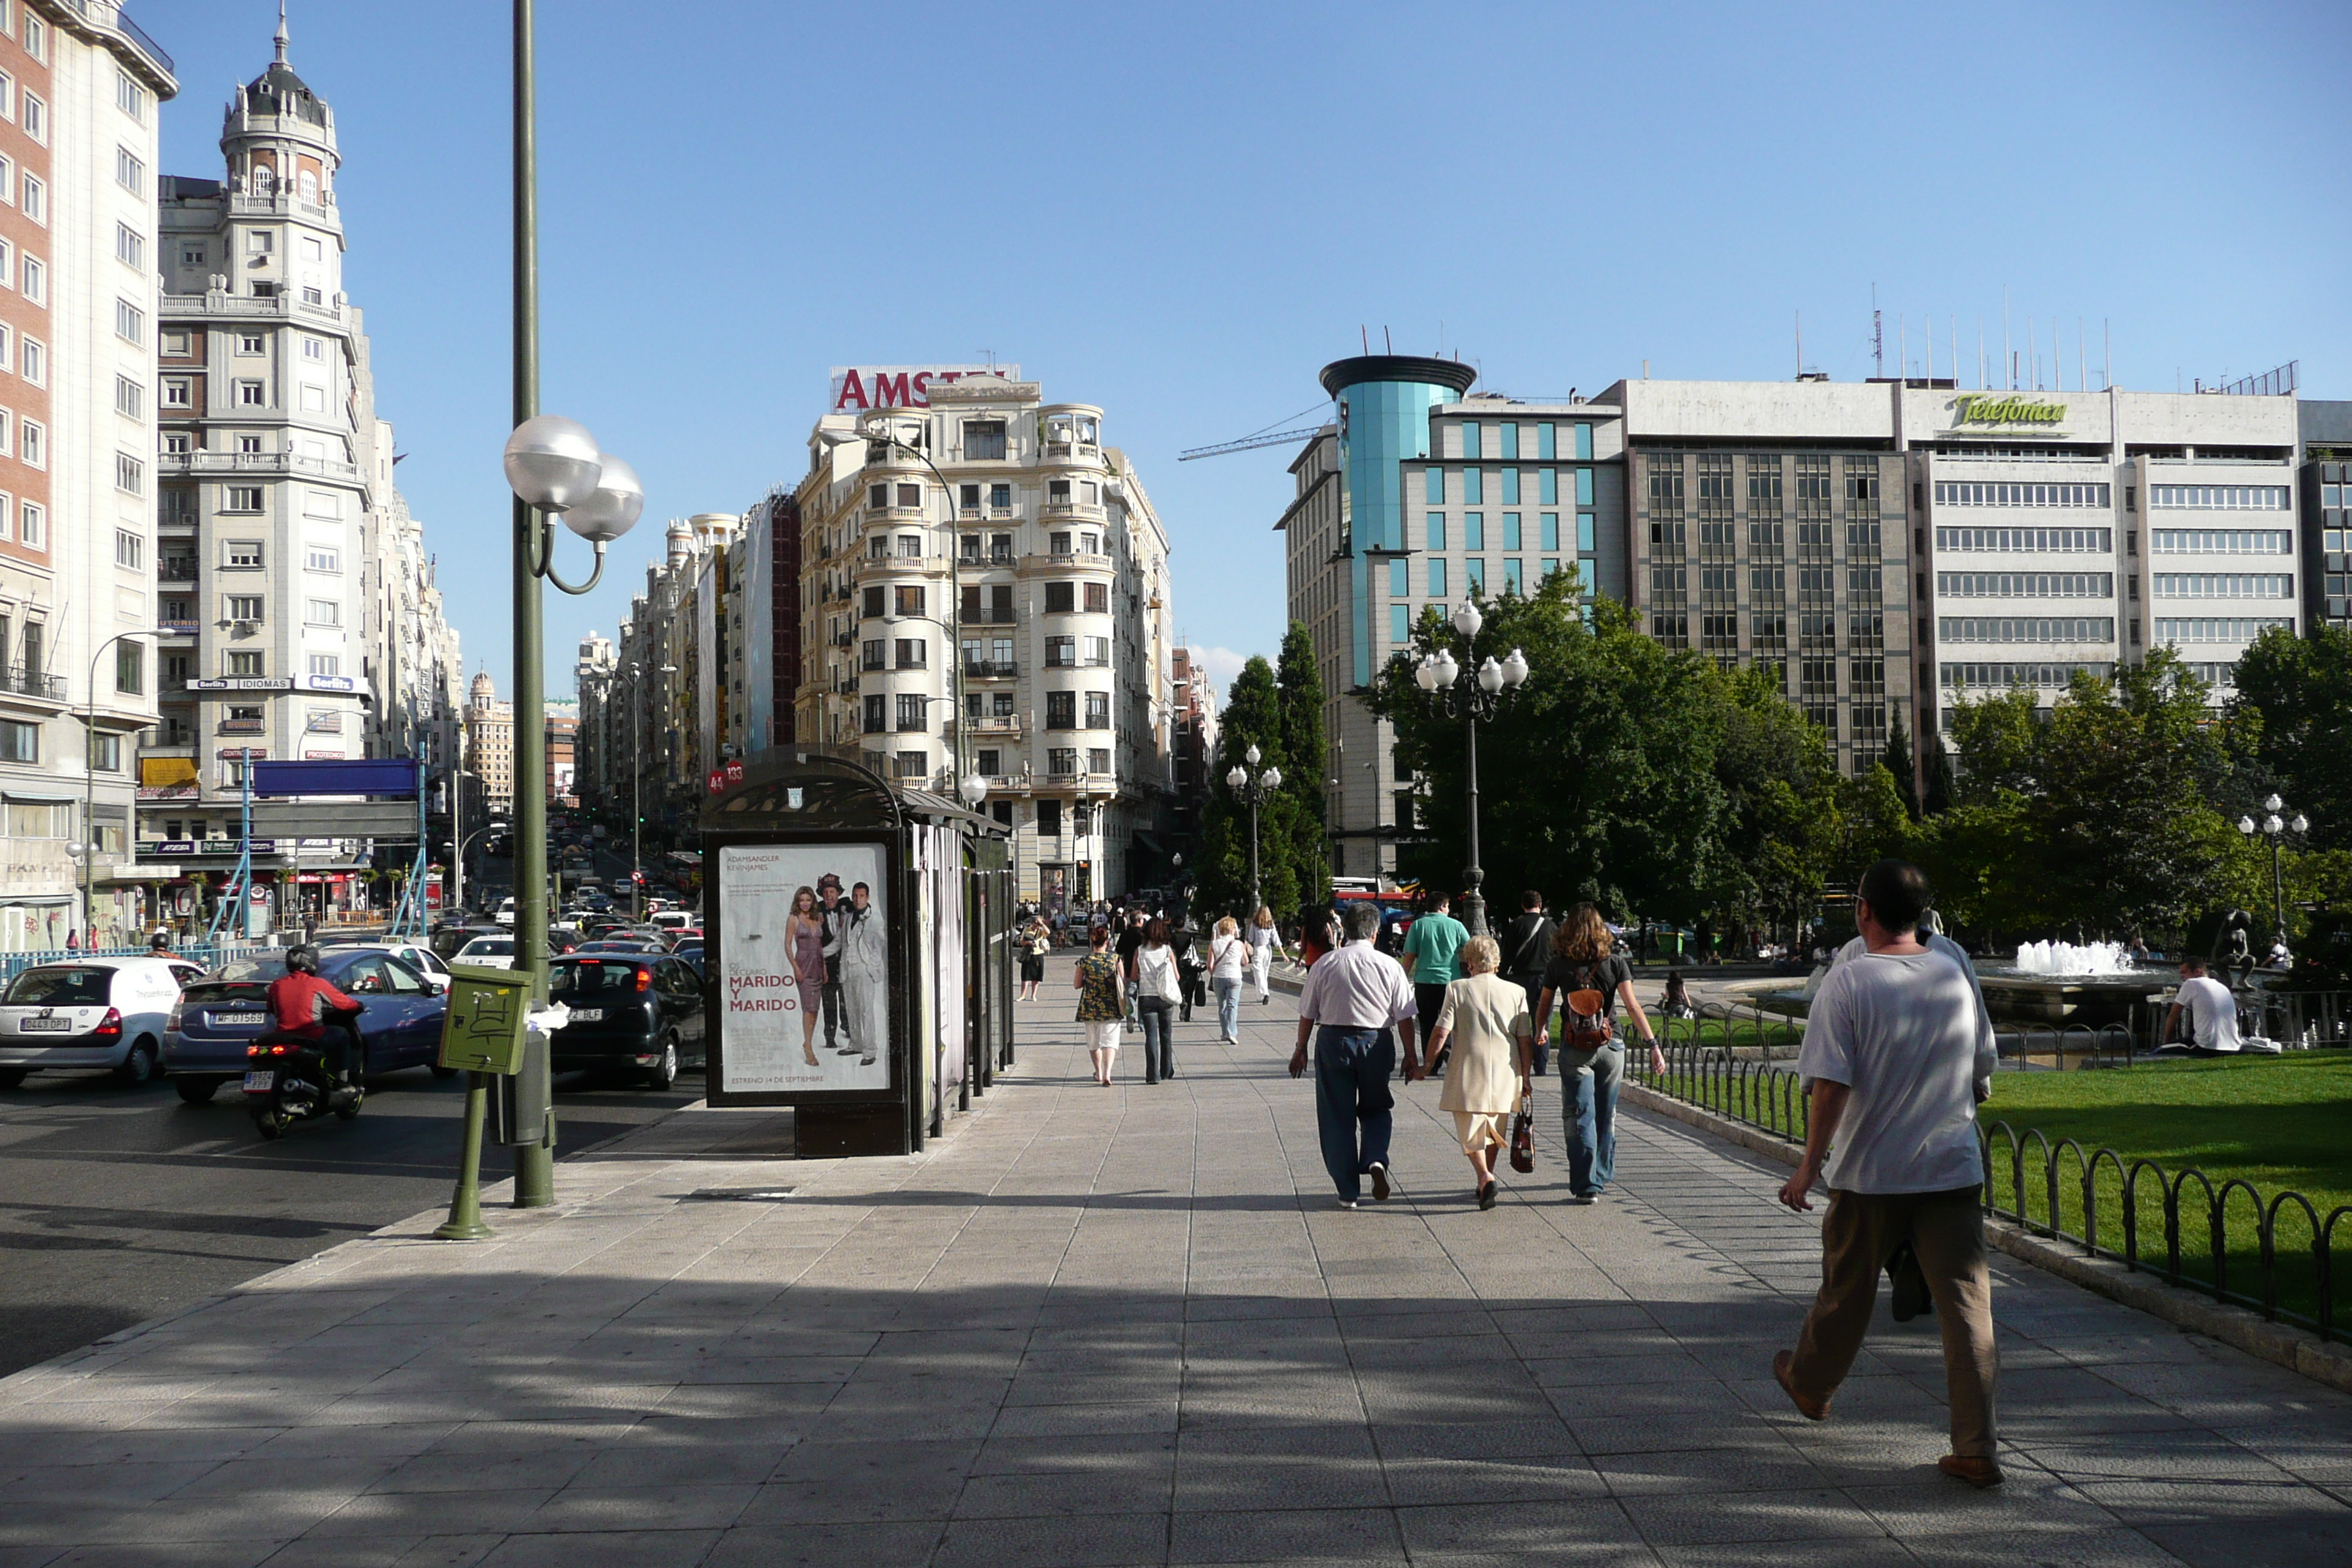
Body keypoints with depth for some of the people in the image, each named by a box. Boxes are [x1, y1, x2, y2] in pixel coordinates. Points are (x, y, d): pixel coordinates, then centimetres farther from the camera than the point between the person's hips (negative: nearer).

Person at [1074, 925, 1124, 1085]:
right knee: (1110, 1040, -2)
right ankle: (1107, 1074, -19)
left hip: (1090, 1006, 1)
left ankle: (1099, 1073, 32)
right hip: (1111, 1006, -1)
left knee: (1093, 1041, 18)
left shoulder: (1084, 961, -4)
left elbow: (1077, 984, 2)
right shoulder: (1115, 958, -4)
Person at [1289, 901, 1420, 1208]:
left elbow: (1307, 1013, 3)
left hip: (1333, 1041, 0)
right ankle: (1376, 1160, -8)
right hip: (1376, 1043, 0)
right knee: (1376, 1108, 19)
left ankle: (1348, 1191, 10)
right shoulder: (1389, 966, -4)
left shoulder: (1325, 965, -2)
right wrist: (1410, 1056, 6)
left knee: (1338, 1115, 8)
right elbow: (1404, 1016, -2)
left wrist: (1301, 1048, 14)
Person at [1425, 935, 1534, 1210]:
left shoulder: (1458, 989, -3)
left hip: (1468, 1073, -3)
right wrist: (1526, 1079, 11)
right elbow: (1526, 1041, 3)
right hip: (1505, 1074, 3)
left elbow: (1440, 1034, -7)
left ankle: (1485, 1177, -19)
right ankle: (1484, 1184, 30)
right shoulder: (1516, 992, 4)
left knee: (1471, 1132, 3)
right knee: (1494, 1131, 19)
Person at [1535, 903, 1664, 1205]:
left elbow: (1543, 1006, 8)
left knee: (1580, 1117, 1)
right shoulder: (1615, 961, -3)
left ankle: (1586, 1186, -5)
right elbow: (1632, 1006, -9)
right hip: (1610, 1045, 2)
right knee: (1606, 1115, 16)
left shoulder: (1558, 965, -3)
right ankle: (1601, 1176, 29)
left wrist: (1541, 1032, 27)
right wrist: (1653, 1044, -9)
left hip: (1574, 1049, -1)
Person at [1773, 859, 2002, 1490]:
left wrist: (1810, 1166, -9)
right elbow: (1981, 1078, 14)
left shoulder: (1849, 981, -11)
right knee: (1967, 1303, 1)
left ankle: (1810, 1384, 40)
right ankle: (1977, 1449, -1)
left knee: (1847, 1291, 16)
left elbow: (1831, 1087, -16)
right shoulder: (1955, 977, 5)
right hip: (1953, 1168, 3)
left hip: (1870, 1173, -3)